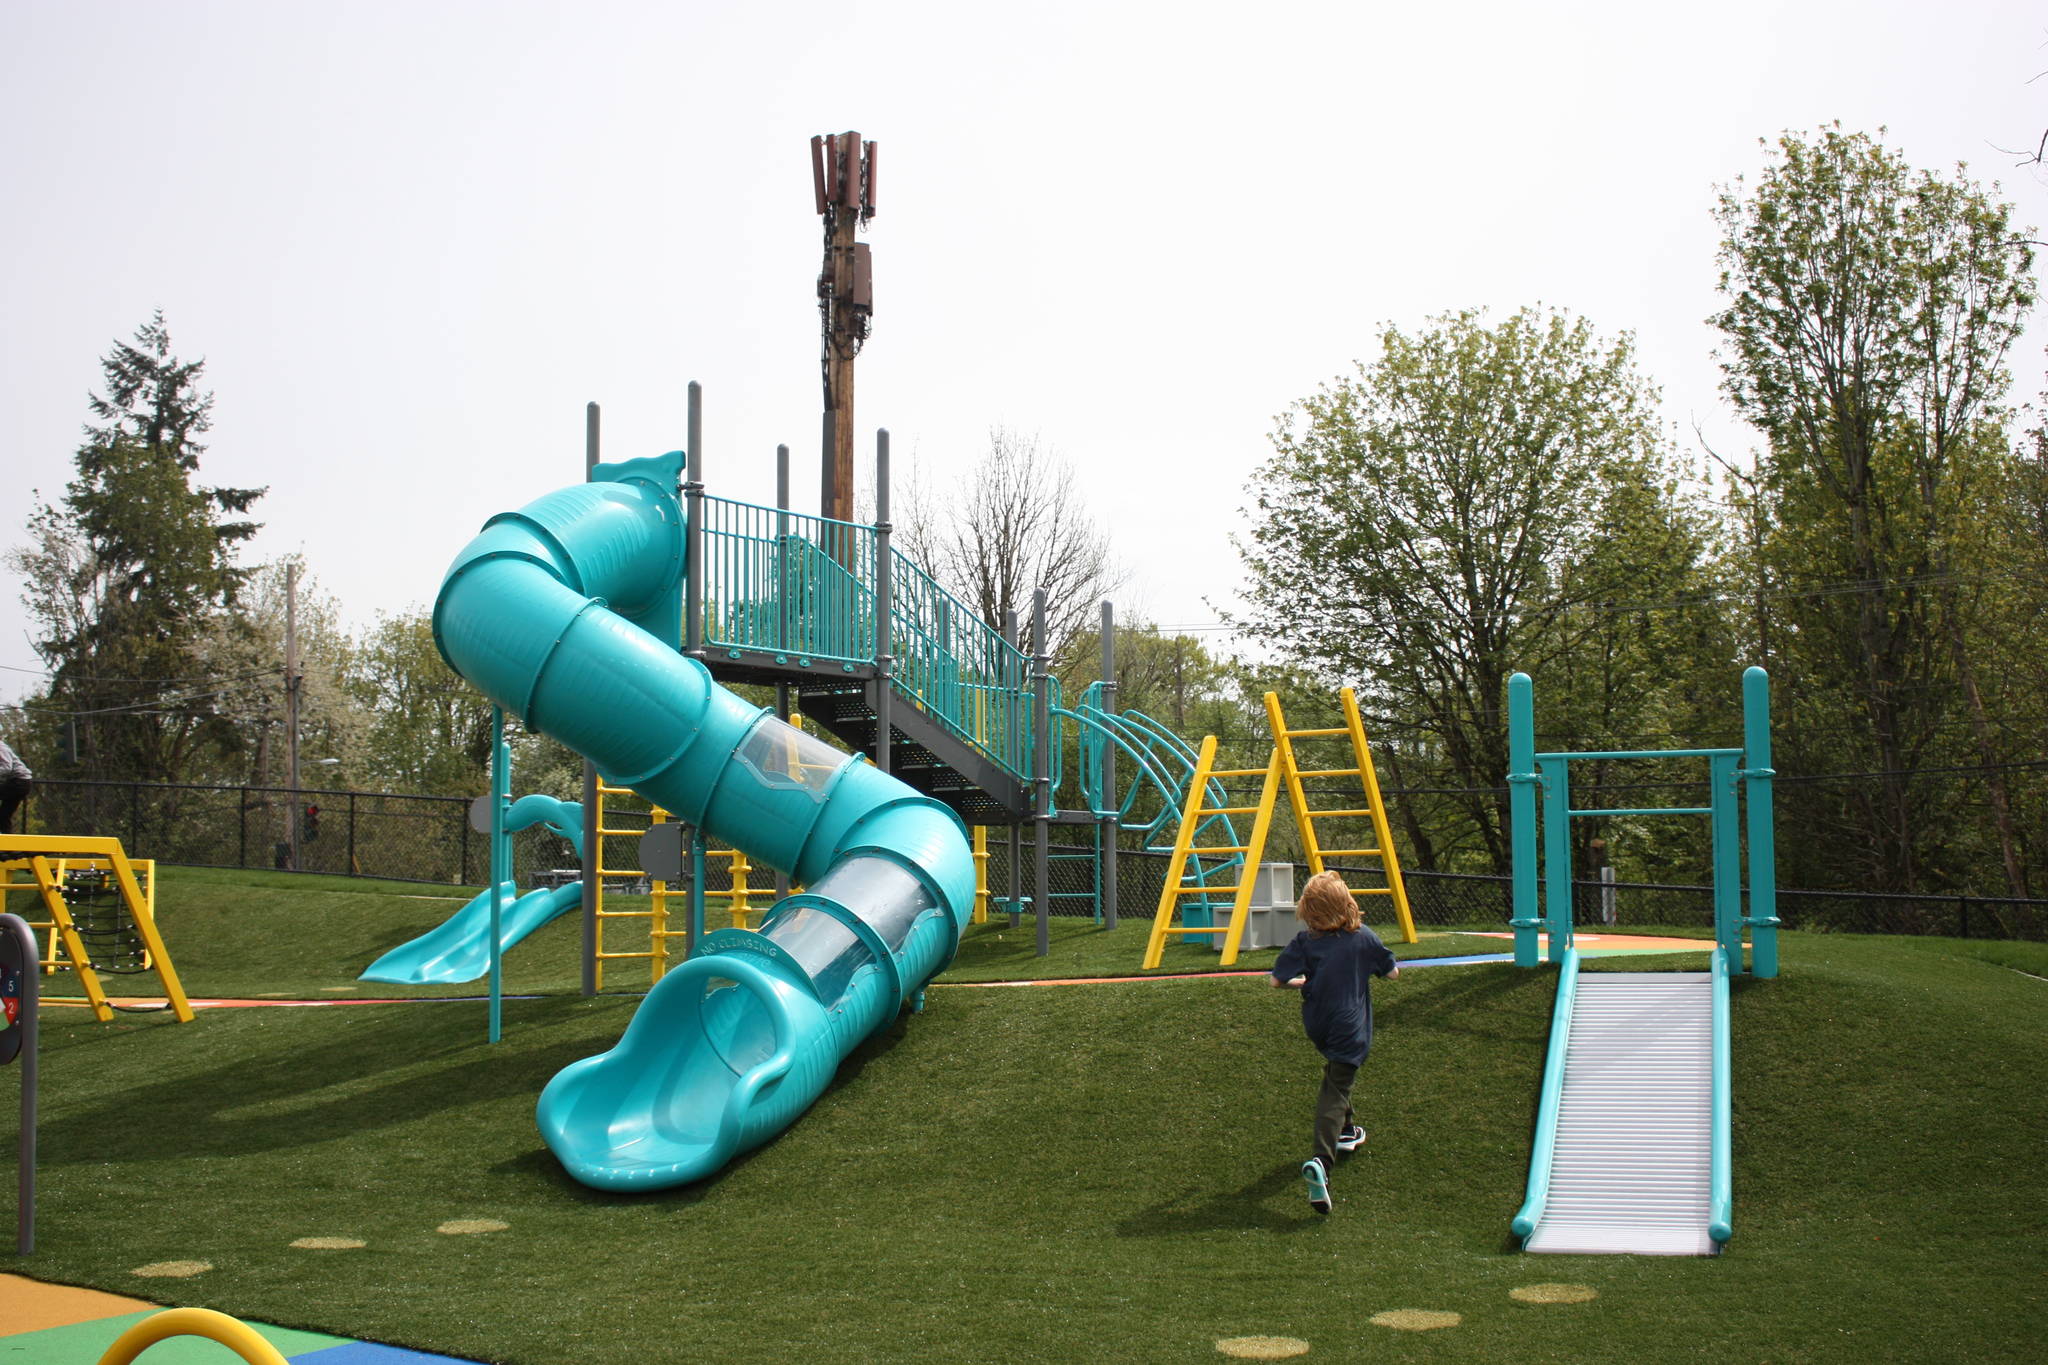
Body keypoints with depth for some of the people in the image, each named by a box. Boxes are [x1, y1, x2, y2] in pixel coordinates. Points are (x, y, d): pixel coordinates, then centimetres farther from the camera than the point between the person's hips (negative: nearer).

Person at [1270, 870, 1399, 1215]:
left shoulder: (1304, 942, -8)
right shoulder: (1364, 938, -6)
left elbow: (1277, 981, -10)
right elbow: (1392, 971, 6)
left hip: (1316, 1025, 3)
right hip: (1351, 1028, -2)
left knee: (1335, 1078, 31)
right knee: (1335, 1092, -7)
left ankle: (1345, 1131, 45)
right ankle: (1322, 1161, -26)